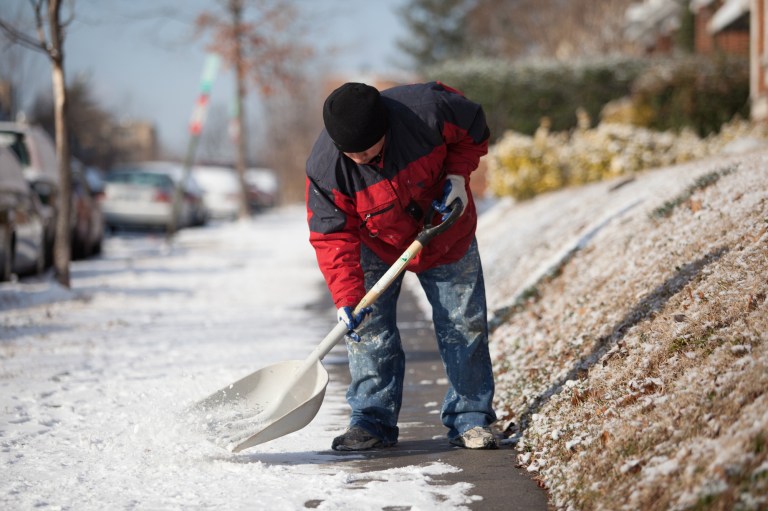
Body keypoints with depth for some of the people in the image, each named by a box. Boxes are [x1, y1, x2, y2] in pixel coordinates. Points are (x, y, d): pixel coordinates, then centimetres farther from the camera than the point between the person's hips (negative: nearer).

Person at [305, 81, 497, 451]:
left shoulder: (427, 108, -33)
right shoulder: (324, 168, -29)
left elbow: (473, 129, -10)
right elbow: (334, 238, -24)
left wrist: (457, 174, -21)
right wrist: (346, 298, -33)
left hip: (446, 235, 0)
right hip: (376, 245, 0)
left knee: (464, 326, 1)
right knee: (367, 328, -7)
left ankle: (471, 420, 11)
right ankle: (373, 421, 4)